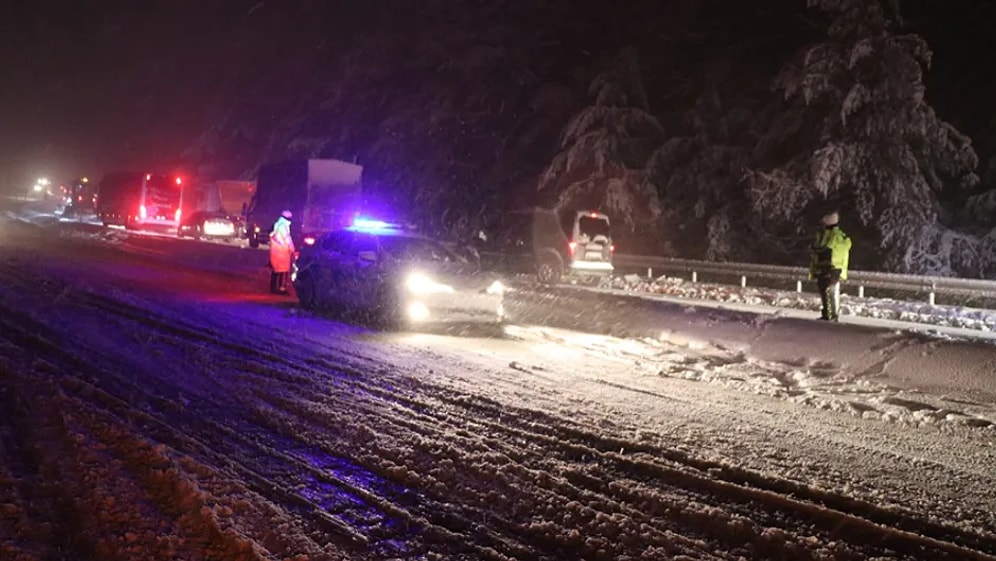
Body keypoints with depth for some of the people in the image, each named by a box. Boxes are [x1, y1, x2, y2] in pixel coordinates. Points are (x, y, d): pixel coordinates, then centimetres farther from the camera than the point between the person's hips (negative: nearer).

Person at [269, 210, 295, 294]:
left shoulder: (276, 225, 13)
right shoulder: (284, 226, -14)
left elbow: (272, 237, 16)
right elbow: (287, 239, -13)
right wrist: (292, 250, -6)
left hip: (274, 251, 9)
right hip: (283, 251, -9)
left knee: (275, 269, 13)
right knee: (283, 270, -7)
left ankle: (273, 287, 16)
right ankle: (282, 288, -10)